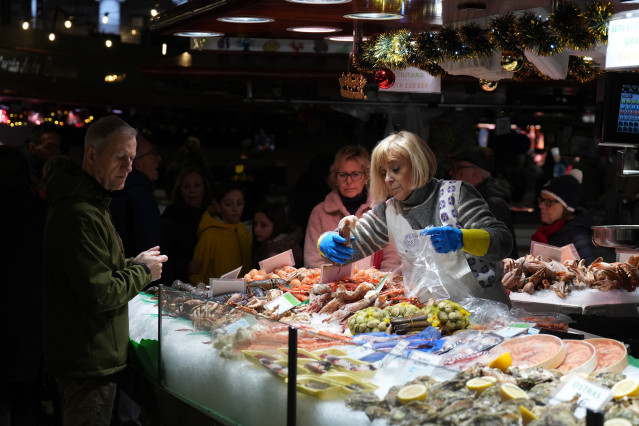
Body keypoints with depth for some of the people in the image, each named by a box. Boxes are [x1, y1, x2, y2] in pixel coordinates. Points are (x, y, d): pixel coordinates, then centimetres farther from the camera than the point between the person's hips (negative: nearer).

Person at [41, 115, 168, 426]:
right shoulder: (80, 216, -23)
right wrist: (143, 271, -9)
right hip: (89, 365, -11)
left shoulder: (88, 205, 14)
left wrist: (133, 265, 8)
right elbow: (100, 295, -24)